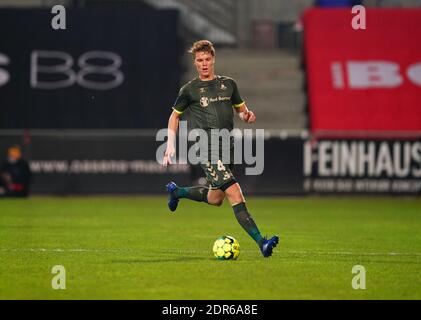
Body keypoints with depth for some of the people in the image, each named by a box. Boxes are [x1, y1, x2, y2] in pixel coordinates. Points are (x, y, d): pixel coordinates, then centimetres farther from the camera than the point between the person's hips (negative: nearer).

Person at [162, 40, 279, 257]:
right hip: (207, 150, -6)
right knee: (235, 195, -18)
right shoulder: (189, 90, 2)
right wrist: (170, 145, 6)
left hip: (227, 148, 6)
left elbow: (241, 109, 21)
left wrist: (247, 115, -3)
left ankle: (176, 192, 44)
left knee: (215, 199, 18)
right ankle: (261, 243, -24)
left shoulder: (228, 84, 12)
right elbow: (174, 116, 14)